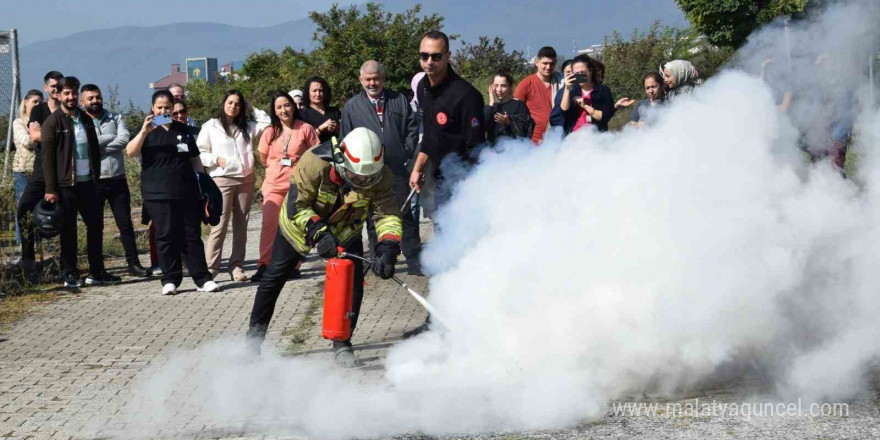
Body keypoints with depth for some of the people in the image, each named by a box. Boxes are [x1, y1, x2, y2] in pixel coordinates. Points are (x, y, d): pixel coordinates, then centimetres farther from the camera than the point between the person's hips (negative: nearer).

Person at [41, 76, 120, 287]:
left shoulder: (86, 119, 12)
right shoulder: (52, 123, -7)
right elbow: (47, 158, -11)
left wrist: (96, 175, 8)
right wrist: (51, 189, -15)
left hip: (87, 182, 6)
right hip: (65, 184, -6)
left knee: (96, 225, 8)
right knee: (68, 230, 1)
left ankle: (96, 272, 16)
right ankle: (70, 275, 9)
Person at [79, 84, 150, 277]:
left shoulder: (116, 118, 9)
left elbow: (124, 139, -7)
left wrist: (98, 146, -12)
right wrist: (110, 138, -8)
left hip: (117, 179, 2)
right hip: (93, 182, -2)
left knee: (125, 223, 3)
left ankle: (133, 263, 7)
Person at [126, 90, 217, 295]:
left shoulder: (183, 130, 15)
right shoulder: (147, 132, 5)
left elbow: (195, 159, 21)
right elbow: (130, 152, -13)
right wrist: (144, 131, -24)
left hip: (187, 192, 2)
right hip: (158, 194, -2)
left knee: (192, 236, 3)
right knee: (166, 237, -2)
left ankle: (203, 278, 4)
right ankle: (170, 280, 4)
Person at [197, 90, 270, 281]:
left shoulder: (246, 127, 17)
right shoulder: (211, 126, 5)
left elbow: (267, 123, 12)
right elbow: (199, 152, 3)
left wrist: (252, 108, 13)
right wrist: (215, 159, -12)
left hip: (246, 179, 5)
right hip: (222, 179, -5)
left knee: (241, 225, 5)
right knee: (220, 225, -11)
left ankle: (236, 266, 10)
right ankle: (210, 267, -9)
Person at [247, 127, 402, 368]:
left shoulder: (380, 176, -28)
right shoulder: (315, 162, -37)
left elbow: (387, 213, -24)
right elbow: (296, 206, -31)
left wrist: (388, 249, -39)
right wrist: (318, 232, -42)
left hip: (345, 230, 2)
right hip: (301, 222, -2)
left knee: (353, 284, -10)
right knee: (274, 277, 6)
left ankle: (342, 343, 7)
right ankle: (255, 333, 27)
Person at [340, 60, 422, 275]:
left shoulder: (399, 100, 9)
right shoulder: (352, 106, 7)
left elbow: (412, 128, 12)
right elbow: (346, 140, 9)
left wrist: (407, 152, 1)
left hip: (398, 170, 0)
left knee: (406, 216, 1)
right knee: (374, 219, 5)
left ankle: (414, 261, 6)